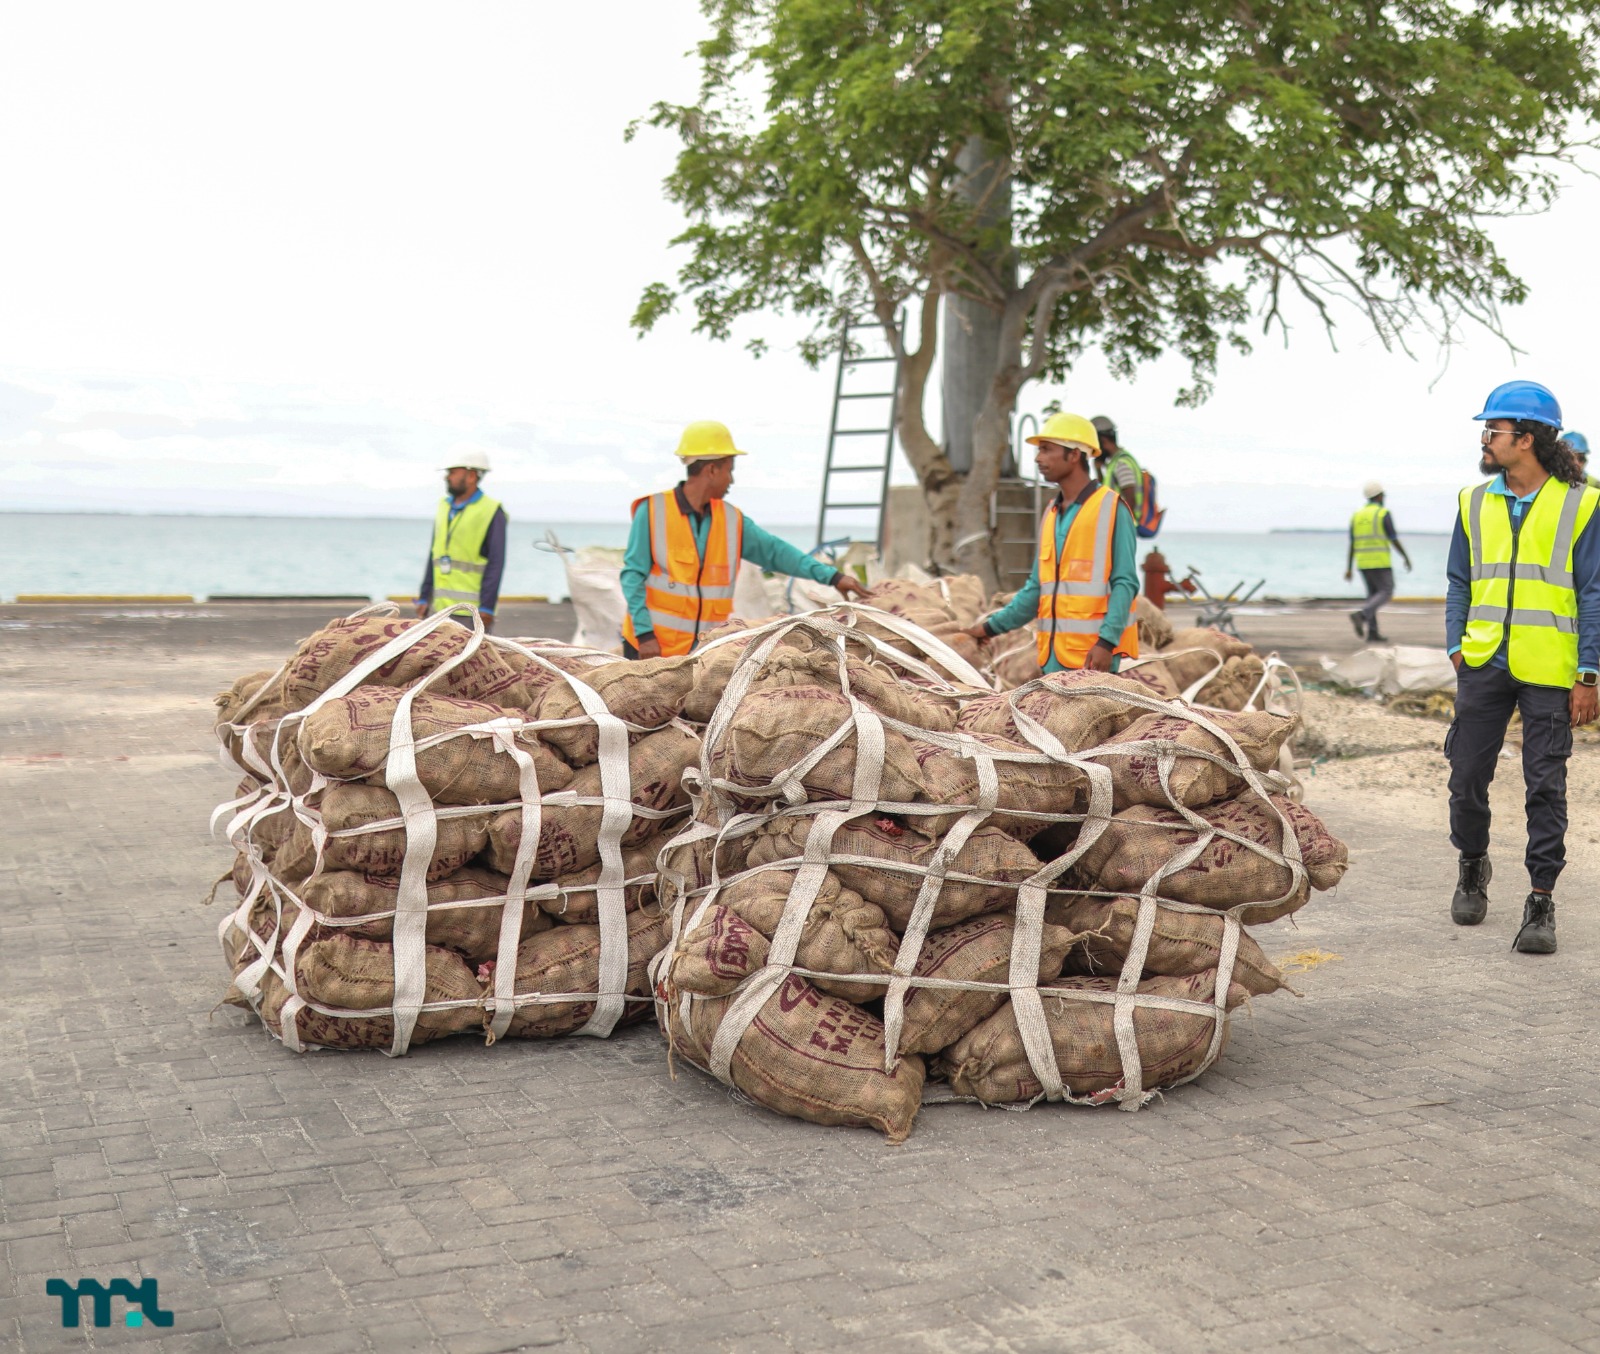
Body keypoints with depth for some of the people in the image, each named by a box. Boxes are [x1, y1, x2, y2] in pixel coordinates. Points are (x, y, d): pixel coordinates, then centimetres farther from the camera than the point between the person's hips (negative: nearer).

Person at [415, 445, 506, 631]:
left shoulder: (491, 512, -8)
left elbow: (496, 563, -11)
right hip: (441, 606, 7)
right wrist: (424, 597, 14)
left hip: (472, 608, -7)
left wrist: (487, 607, -16)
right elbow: (434, 556, 17)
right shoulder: (444, 506, 13)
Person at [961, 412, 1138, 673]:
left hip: (1093, 654, -7)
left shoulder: (1111, 509, -4)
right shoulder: (1050, 514, 18)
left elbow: (1125, 583, -10)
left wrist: (1107, 641, -21)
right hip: (1053, 653, 7)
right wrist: (992, 626, 19)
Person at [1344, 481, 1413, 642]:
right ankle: (1361, 615, -22)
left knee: (1373, 594, 12)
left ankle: (1372, 632, 3)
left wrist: (1348, 569, 5)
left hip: (1362, 561, 6)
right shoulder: (1384, 514, -9)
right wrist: (1406, 558, 2)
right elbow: (1394, 540, -10)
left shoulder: (1357, 515, 7)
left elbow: (1352, 545, 5)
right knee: (1386, 592, 0)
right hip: (1380, 561, -6)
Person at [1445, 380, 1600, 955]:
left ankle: (1541, 901, 9)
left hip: (1549, 672, -3)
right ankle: (1472, 866, 31)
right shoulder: (1475, 502, 9)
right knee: (1467, 776, 6)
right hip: (1483, 665, 3)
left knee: (1546, 787, 1)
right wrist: (1456, 646, 3)